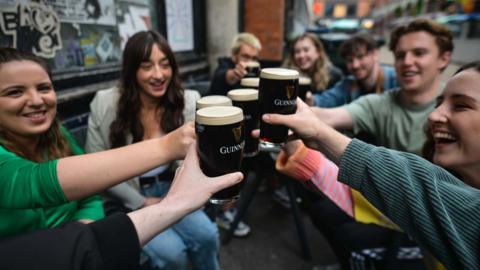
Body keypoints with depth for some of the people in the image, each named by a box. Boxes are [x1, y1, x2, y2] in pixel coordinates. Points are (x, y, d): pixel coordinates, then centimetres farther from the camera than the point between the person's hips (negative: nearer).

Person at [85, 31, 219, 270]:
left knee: (206, 235, -19)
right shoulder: (105, 105, -13)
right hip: (126, 201, -1)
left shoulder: (188, 102, -10)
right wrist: (142, 202, -8)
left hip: (169, 191, 2)